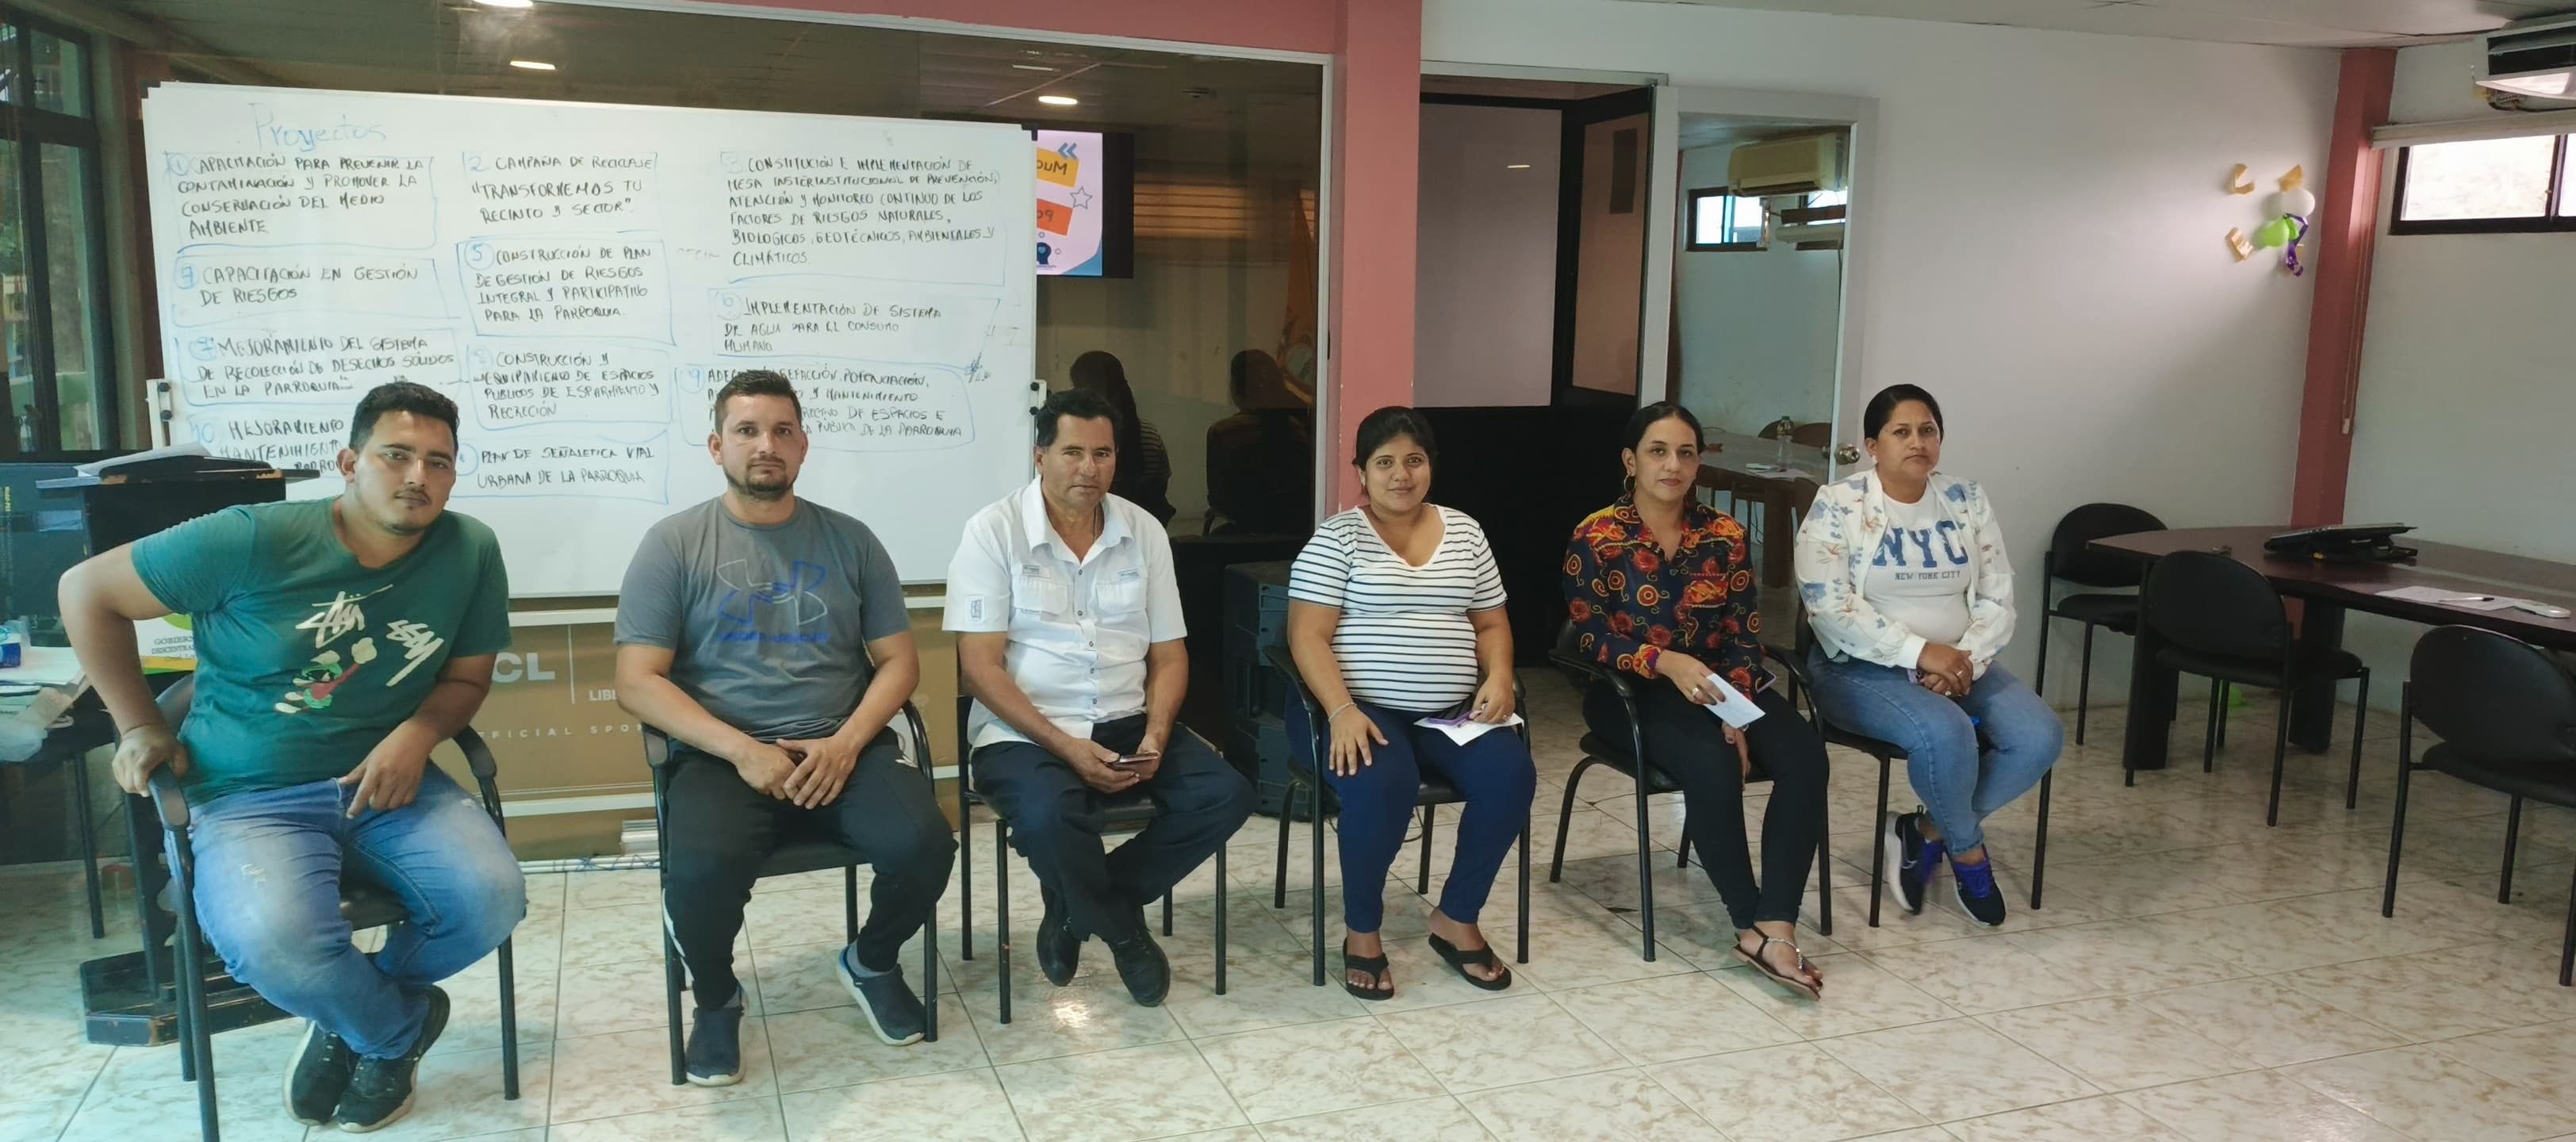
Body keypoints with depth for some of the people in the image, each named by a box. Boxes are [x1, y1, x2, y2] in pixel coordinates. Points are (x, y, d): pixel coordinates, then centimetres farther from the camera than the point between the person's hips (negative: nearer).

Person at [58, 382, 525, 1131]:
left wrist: (419, 732, -15)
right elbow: (87, 591, -2)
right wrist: (140, 726, 0)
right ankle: (403, 1024, 3)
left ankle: (356, 1016, 11)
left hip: (386, 782, 3)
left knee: (492, 899, -23)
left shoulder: (471, 551, -6)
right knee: (273, 946, -32)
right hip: (250, 797, -2)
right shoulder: (256, 540, -14)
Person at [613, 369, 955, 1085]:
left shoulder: (849, 540, 11)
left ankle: (871, 963, 10)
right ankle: (717, 1000, 4)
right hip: (720, 756, -2)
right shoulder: (673, 544, 3)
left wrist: (847, 742, -10)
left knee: (924, 845, -25)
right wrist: (742, 750, -16)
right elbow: (638, 683, -3)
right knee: (700, 871, -33)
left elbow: (899, 661, 9)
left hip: (844, 749, 2)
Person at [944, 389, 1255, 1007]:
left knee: (1227, 794, -16)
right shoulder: (993, 531, -7)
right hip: (1023, 733, -4)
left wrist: (1155, 737, -11)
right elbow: (980, 666, -11)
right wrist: (1065, 746, -20)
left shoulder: (1145, 532, 6)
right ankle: (1123, 928, -2)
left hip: (1125, 724, 5)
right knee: (1050, 817, -36)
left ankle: (1078, 908, 2)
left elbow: (1168, 654, 8)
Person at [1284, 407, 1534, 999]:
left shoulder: (1465, 531, 12)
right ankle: (1362, 931, -10)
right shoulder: (1336, 537, -3)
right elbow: (1307, 637, -9)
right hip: (1361, 707, -5)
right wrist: (1342, 711, -24)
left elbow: (1491, 623, 17)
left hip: (1450, 711, 5)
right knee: (1381, 785, -35)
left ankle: (1456, 919, -1)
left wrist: (1498, 678, -4)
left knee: (1511, 775, -22)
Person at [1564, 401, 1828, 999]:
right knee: (1714, 766, -33)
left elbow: (1744, 637, 1)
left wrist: (1734, 714, -15)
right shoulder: (1597, 537, -5)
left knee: (1805, 754, -24)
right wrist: (1666, 662, -27)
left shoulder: (1725, 535, 5)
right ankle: (1753, 924, -16)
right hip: (1632, 693, -4)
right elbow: (1591, 639, -10)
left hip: (1722, 688, 4)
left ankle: (1775, 929, -26)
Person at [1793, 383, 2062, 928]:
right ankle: (1968, 850, -2)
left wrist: (1967, 658, -15)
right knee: (1945, 732, -33)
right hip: (1863, 668, -5)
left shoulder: (1967, 502, 8)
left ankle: (1927, 832, 0)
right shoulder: (1837, 506, -7)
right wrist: (1921, 652, -21)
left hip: (1961, 666, 5)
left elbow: (1997, 598, 5)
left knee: (2040, 737, -18)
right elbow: (1830, 605, -16)